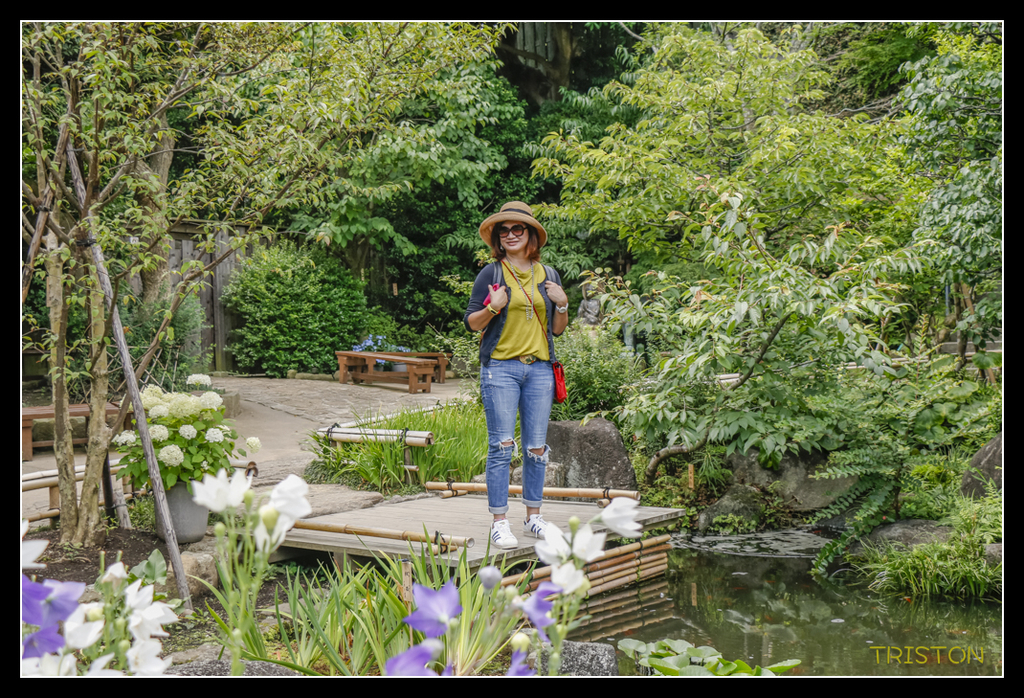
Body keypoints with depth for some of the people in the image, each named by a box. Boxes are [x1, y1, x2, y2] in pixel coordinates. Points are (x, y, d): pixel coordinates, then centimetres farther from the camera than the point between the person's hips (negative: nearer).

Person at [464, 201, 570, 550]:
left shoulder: (548, 275, 12)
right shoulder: (491, 274, 2)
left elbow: (558, 329, 16)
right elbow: (471, 322, 3)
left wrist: (562, 305, -2)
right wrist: (492, 308, -14)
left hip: (539, 368, 4)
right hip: (501, 367, -3)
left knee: (536, 447, 6)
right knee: (502, 446, -5)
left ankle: (533, 517, 17)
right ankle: (499, 523, 0)